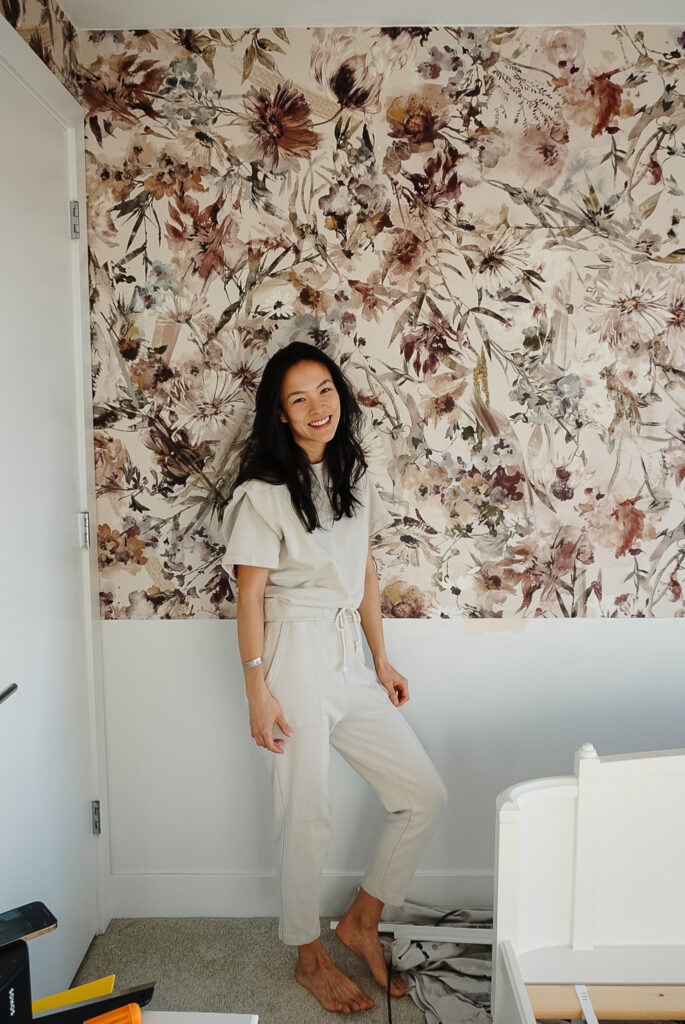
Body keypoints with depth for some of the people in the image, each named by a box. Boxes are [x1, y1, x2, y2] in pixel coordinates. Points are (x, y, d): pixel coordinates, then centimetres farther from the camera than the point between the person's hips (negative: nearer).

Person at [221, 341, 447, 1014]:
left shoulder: (354, 478, 10)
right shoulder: (263, 493, -10)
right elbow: (249, 595, -10)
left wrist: (381, 661, 13)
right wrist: (257, 692, -12)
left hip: (350, 657, 7)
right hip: (295, 656, -7)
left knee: (425, 795, 8)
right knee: (307, 817, 6)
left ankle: (361, 922, 29)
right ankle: (309, 958, 33)